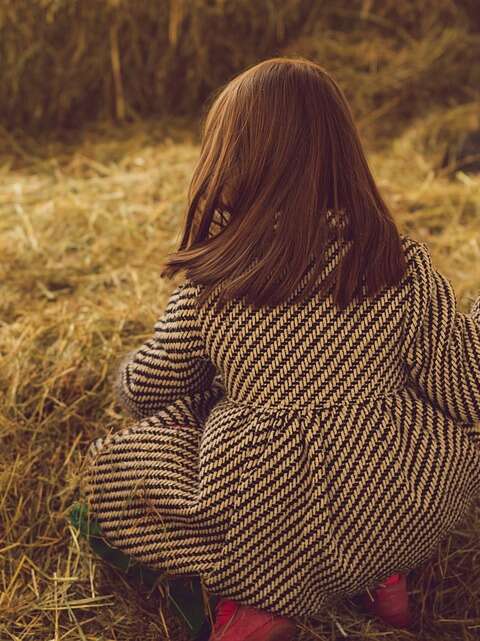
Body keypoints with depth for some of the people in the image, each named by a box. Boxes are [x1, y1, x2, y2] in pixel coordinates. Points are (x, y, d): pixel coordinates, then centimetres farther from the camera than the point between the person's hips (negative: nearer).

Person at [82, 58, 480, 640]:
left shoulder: (209, 285, -8)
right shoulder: (406, 267, -8)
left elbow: (147, 389, 6)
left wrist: (130, 375, 30)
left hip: (259, 530, -1)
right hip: (404, 521, 2)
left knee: (111, 470, 21)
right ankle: (385, 571, 10)